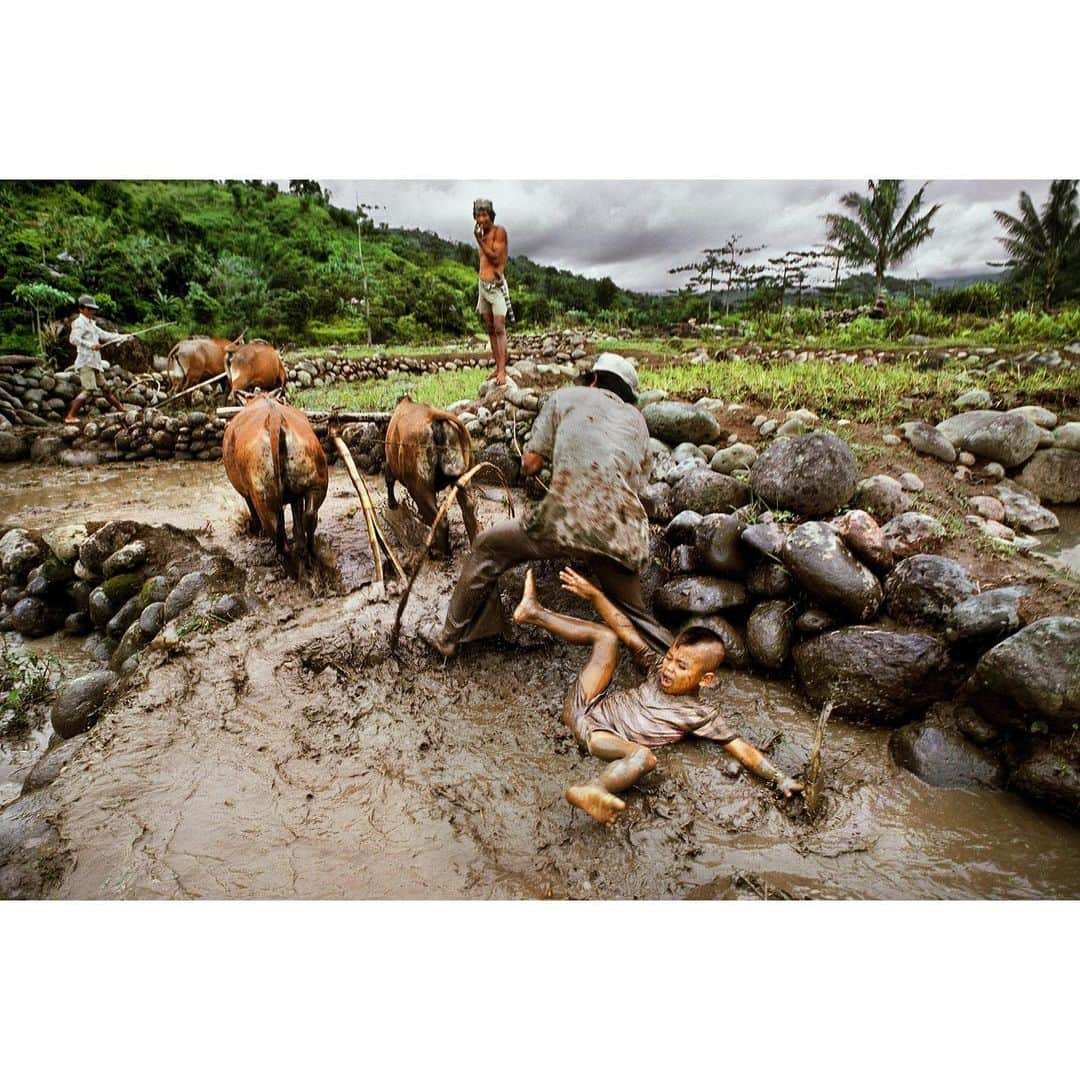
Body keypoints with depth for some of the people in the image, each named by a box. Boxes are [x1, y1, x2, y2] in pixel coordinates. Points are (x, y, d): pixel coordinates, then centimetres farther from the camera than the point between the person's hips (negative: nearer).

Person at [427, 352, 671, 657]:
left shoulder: (566, 396, 18)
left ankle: (450, 637, 27)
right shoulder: (637, 419, 27)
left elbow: (530, 464, 11)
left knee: (487, 546, 20)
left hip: (567, 518, -3)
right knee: (636, 616, 24)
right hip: (623, 534, 4)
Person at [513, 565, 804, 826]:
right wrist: (593, 594, -2)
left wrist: (779, 778, -22)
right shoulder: (659, 667, 6)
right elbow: (628, 633, 3)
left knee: (645, 756, -39)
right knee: (605, 636, -5)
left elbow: (741, 748, -9)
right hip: (584, 706, 4)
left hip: (597, 735, -4)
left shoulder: (702, 715, -6)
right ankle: (535, 613, -16)